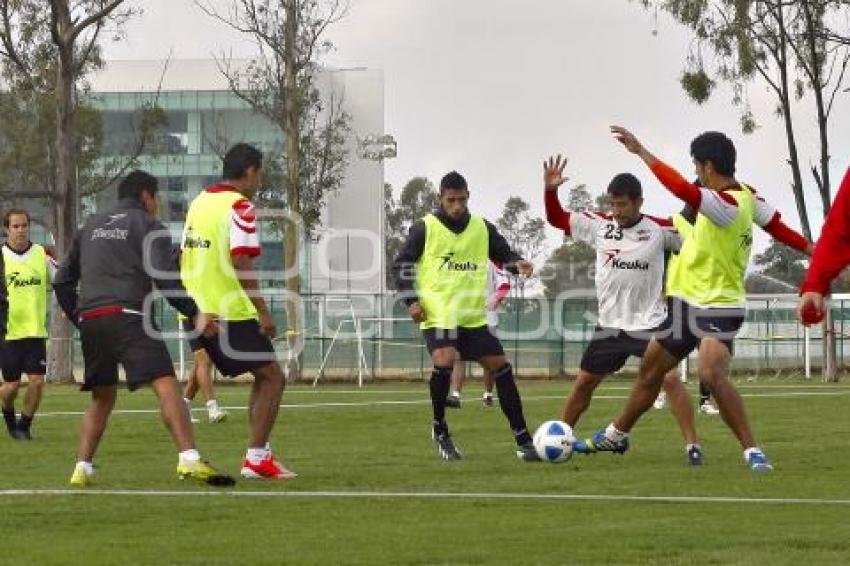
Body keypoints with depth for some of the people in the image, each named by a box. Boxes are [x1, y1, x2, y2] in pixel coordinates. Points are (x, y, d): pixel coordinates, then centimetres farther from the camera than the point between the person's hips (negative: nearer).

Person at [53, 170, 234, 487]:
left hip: (89, 319, 6)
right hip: (127, 315, -6)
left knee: (102, 398, 20)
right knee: (166, 385, -15)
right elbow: (164, 277, -7)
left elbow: (62, 282, 25)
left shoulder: (91, 227, 26)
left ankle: (82, 470, 11)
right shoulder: (148, 225, 8)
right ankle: (189, 460, -31)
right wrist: (195, 313, -6)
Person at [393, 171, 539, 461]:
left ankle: (523, 442, 4)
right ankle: (440, 429, -4)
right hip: (438, 316, -4)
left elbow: (504, 254, 16)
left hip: (473, 317, 4)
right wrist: (412, 300, -7)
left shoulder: (483, 228, 9)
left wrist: (518, 264, -7)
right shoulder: (425, 228, 0)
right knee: (444, 361, -28)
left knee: (500, 366, -2)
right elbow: (402, 264, 4)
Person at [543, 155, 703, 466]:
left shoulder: (659, 229, -10)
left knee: (671, 379, -18)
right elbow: (557, 218, 7)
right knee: (584, 382, 12)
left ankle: (692, 445, -13)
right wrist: (550, 190, -9)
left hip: (650, 323, -3)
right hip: (610, 324, 4)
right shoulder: (598, 226, -2)